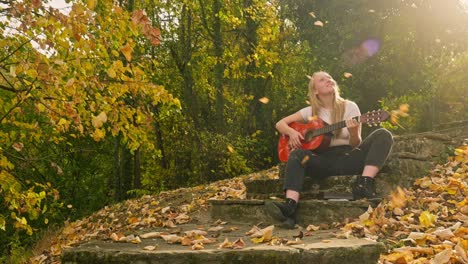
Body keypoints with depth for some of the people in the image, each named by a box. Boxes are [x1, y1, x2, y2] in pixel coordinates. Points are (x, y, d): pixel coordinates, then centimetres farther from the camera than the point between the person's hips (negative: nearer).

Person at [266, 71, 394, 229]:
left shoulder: (349, 107, 7)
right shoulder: (311, 111, 11)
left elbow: (356, 145, 1)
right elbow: (280, 124, 14)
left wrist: (354, 133, -23)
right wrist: (292, 132, -8)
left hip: (348, 158, 0)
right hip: (323, 159, 0)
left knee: (383, 135, -20)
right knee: (297, 154, -30)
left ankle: (364, 184, -38)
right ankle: (290, 207, -48)